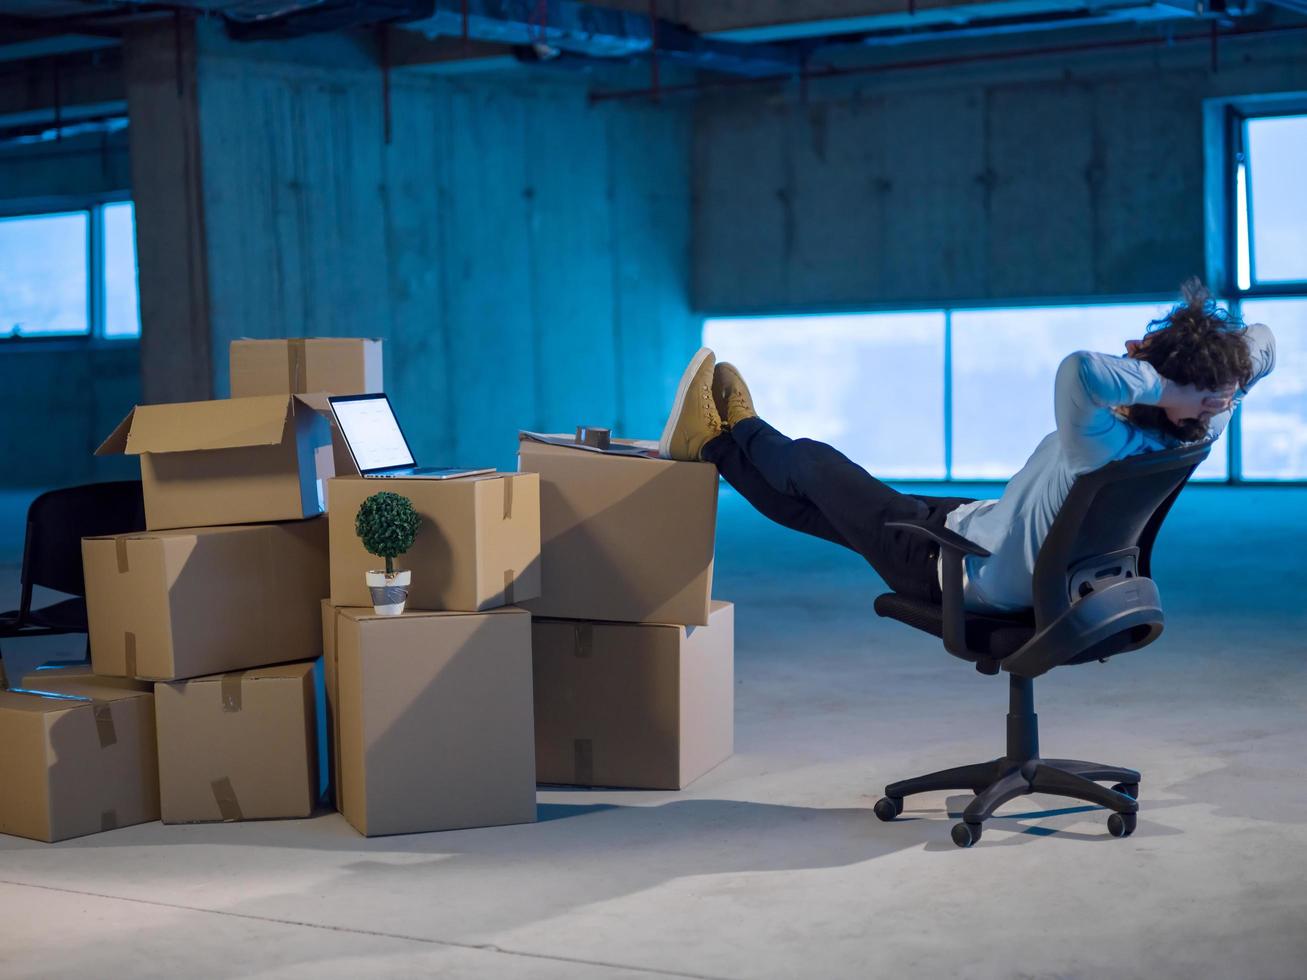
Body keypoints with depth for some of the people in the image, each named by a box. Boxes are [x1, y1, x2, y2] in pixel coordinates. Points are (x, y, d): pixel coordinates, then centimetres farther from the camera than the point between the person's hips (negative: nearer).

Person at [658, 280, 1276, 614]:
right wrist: (1213, 376, -21)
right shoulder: (1191, 437, -16)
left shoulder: (1105, 446, -40)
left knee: (812, 465, 15)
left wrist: (1158, 385, -44)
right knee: (824, 508, 28)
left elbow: (1081, 369, -60)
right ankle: (721, 446, 47)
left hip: (957, 571, -7)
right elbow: (1262, 342, -4)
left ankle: (727, 436, 42)